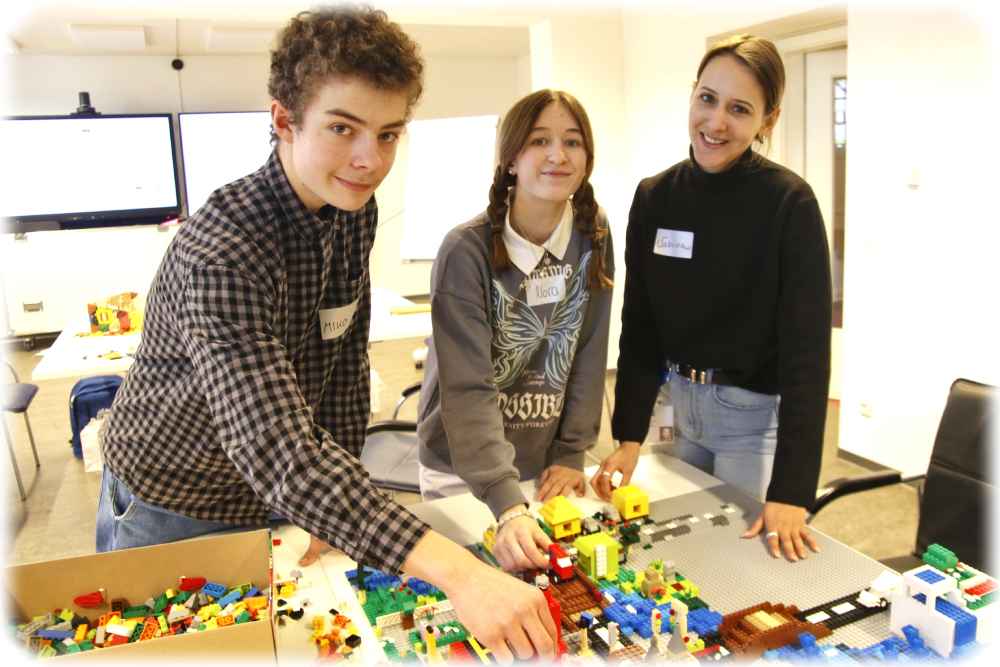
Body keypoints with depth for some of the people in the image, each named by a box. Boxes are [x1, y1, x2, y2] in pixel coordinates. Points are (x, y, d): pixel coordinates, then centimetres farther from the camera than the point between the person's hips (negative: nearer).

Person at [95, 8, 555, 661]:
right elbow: (280, 455, -45)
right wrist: (456, 571, -53)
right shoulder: (223, 252, -35)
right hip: (169, 512, -5)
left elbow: (347, 359, -3)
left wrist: (342, 503, -6)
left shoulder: (357, 213, -10)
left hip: (268, 502, 6)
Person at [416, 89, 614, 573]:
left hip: (548, 462, 4)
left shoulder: (593, 236, -7)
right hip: (463, 470, -3)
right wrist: (508, 505, -35)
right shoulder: (466, 251, -21)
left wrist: (571, 454, -7)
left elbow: (589, 354, -3)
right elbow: (467, 389, -26)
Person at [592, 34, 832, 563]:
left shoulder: (789, 203, -17)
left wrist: (790, 491, -24)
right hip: (681, 400, 5)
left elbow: (806, 348, -19)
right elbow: (639, 325, 0)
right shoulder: (654, 197, -3)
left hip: (758, 410, -4)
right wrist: (630, 435, -6)